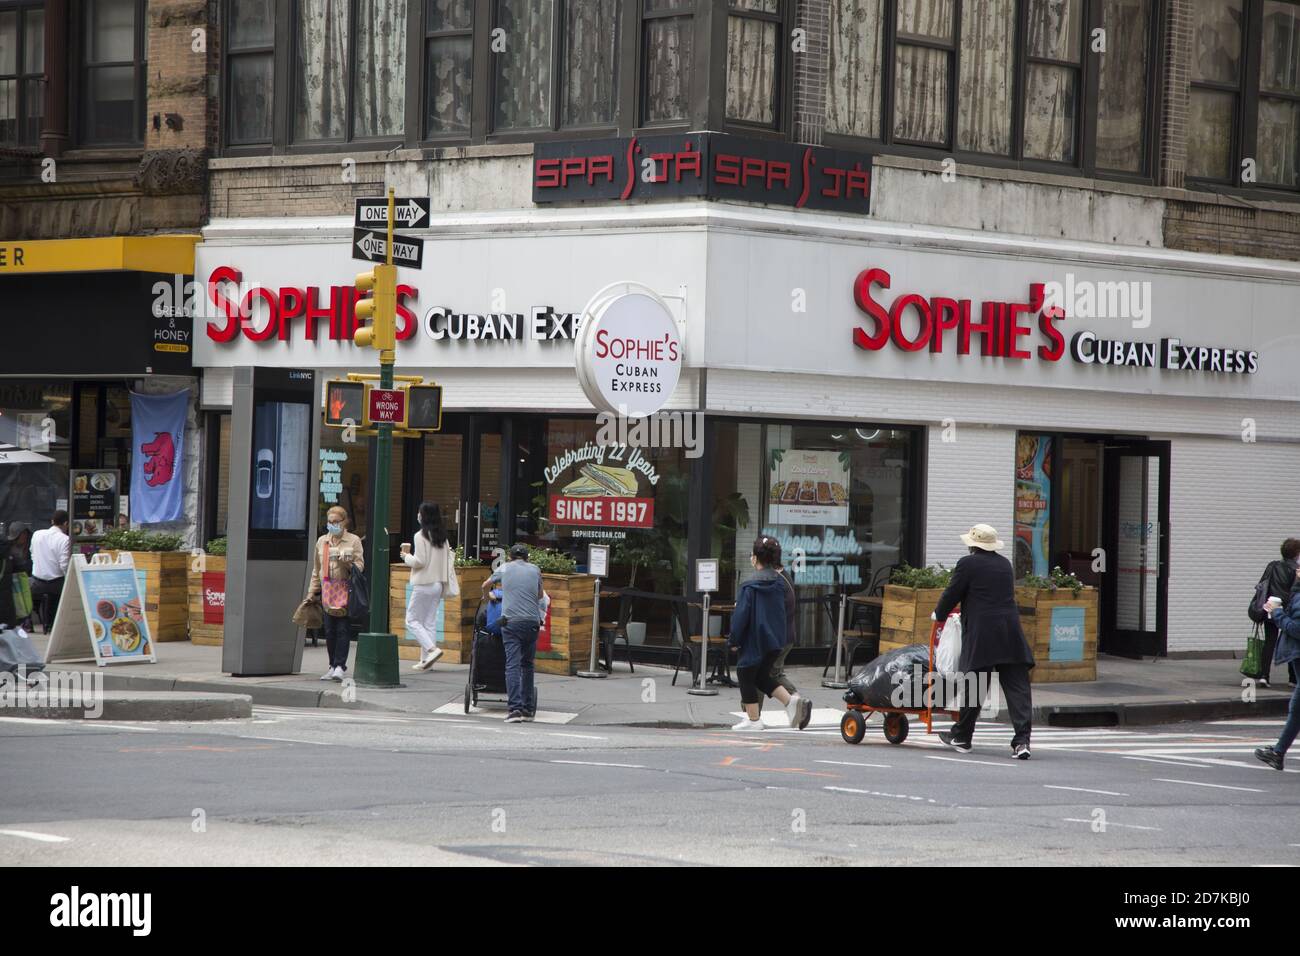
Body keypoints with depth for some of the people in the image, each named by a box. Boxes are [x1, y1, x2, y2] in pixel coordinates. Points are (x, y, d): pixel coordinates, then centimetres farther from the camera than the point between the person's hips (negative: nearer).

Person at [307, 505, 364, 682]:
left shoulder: (354, 541, 3)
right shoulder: (322, 541, 15)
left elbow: (360, 566, 1)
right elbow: (316, 568, 20)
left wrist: (348, 562, -18)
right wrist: (312, 591, 17)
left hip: (346, 589, -4)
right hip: (327, 590, 4)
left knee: (343, 629, -9)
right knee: (329, 630, 4)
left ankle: (340, 666, -9)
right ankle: (333, 666, 11)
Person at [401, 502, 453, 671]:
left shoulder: (421, 536, -13)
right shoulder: (442, 536, 8)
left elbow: (420, 561, -17)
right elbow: (449, 559, 11)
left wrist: (406, 556, 0)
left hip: (424, 584, -7)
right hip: (438, 584, 7)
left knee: (412, 620, 0)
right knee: (430, 622, 10)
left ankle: (432, 649, -17)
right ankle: (425, 660, 9)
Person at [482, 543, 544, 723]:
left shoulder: (504, 568, 15)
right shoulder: (535, 569, 16)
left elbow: (486, 585, 32)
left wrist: (486, 596, 54)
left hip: (511, 621, -2)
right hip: (532, 622, 2)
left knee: (512, 665, -7)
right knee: (527, 665, 14)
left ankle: (515, 708, -19)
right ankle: (528, 709, 15)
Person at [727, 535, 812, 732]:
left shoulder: (750, 588, -16)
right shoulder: (781, 584, 3)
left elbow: (740, 616, -15)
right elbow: (788, 612, 11)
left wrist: (734, 640, -5)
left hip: (754, 641, -7)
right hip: (776, 641, 7)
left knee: (746, 676, 10)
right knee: (762, 676, 22)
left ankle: (753, 719, 13)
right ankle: (792, 700, 4)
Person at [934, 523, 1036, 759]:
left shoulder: (968, 564, -3)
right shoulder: (1005, 564, 16)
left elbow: (951, 594, 2)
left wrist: (939, 615, 22)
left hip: (980, 635, -4)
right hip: (1010, 633, 4)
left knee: (973, 688, 7)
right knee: (1017, 688, -2)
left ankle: (961, 737, 20)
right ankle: (1022, 739, -12)